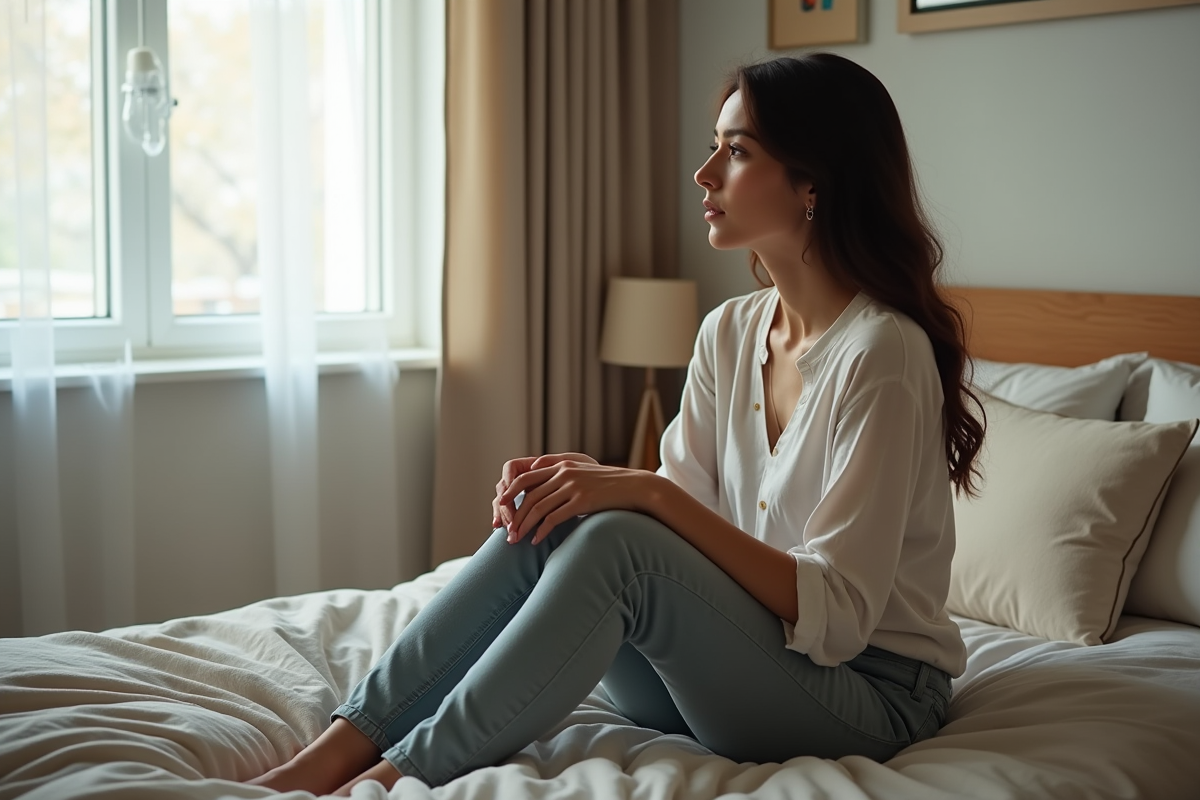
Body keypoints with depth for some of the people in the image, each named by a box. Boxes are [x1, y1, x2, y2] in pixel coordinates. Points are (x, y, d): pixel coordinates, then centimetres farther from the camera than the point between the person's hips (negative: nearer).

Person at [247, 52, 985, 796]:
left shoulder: (882, 352, -19)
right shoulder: (730, 332, 5)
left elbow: (837, 617, -23)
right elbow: (687, 518, 5)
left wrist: (651, 492, -28)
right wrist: (601, 484, -15)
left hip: (868, 691, -7)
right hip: (733, 662, 7)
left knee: (613, 541, -30)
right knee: (544, 522, -16)